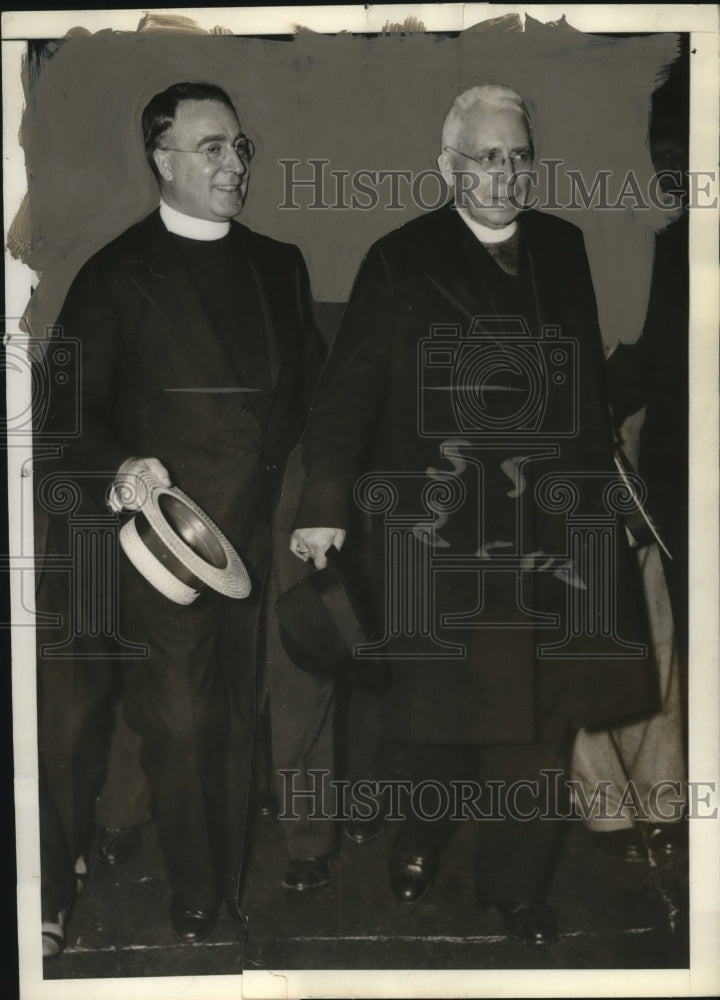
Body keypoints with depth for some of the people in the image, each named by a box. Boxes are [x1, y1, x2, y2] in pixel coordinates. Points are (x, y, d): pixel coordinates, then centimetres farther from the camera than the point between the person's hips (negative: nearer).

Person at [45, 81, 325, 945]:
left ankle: (254, 887, 26)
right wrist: (118, 470, -23)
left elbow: (312, 393, 14)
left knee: (255, 725, 12)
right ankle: (196, 899, 21)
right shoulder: (116, 275, -2)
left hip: (274, 540, 4)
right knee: (182, 728, 3)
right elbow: (75, 412, -4)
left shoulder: (279, 266, 13)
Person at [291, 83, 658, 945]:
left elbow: (588, 380, 12)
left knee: (537, 710, 4)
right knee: (432, 701, 8)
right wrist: (326, 503, -14)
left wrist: (594, 482, 6)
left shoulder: (562, 249, 9)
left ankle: (516, 883, 22)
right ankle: (421, 835, 35)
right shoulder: (402, 260, -2)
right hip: (437, 527, -3)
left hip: (545, 522, 3)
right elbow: (350, 387, -6)